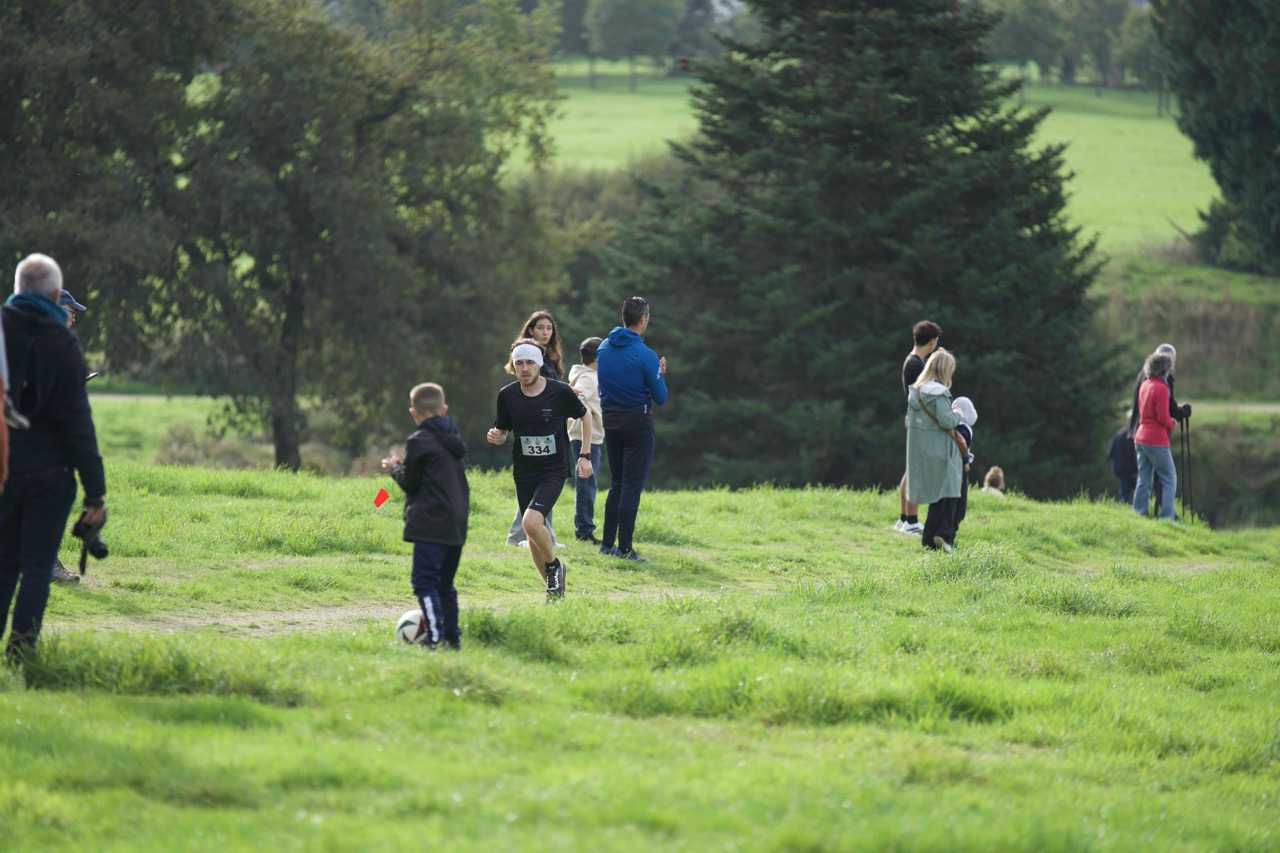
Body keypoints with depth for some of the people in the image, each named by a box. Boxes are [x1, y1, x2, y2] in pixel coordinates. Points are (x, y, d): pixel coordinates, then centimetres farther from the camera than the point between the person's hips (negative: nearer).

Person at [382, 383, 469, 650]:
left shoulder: (419, 442, -9)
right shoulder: (455, 441, 16)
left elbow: (410, 483, -5)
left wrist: (394, 468, 14)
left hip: (430, 524, -8)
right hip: (457, 524, 8)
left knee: (424, 581, -10)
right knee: (445, 583, 16)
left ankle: (434, 636, -22)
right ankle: (452, 636, 15)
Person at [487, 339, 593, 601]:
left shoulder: (560, 392, -9)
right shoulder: (507, 395, -3)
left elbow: (585, 416, 8)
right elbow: (502, 430, 10)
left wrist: (585, 456, 5)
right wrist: (495, 436, -14)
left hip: (554, 471, -4)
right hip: (524, 472, 4)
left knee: (531, 522, -25)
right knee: (534, 537, 6)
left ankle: (554, 565, 2)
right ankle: (553, 585, 25)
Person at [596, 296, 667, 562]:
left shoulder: (604, 348, 3)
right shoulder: (645, 355, -15)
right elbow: (660, 397, -10)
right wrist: (661, 374, 9)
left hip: (610, 421, 6)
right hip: (637, 423, -6)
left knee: (616, 483, 16)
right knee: (632, 485, -2)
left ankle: (607, 543, 16)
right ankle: (625, 547, -4)